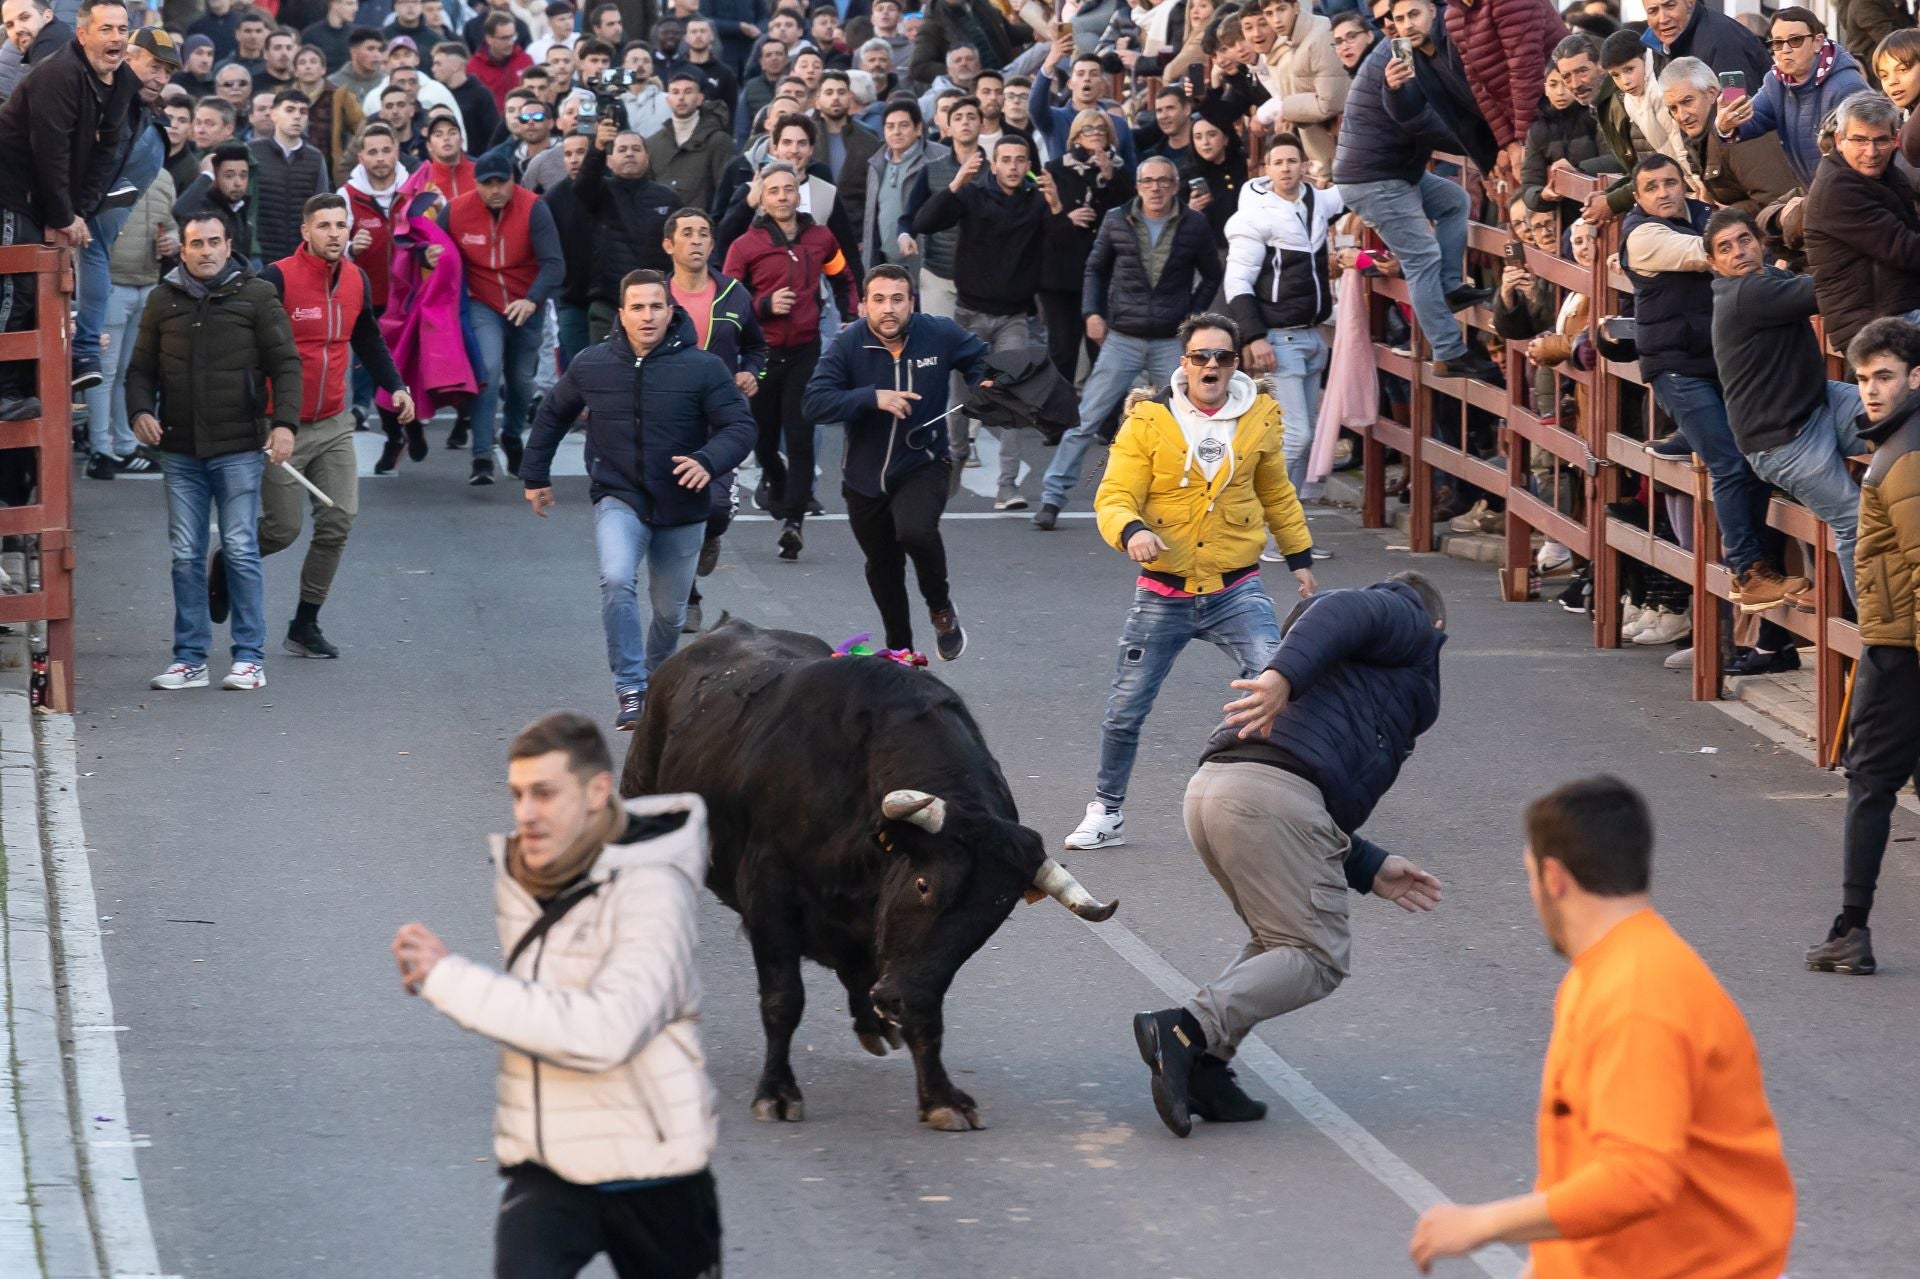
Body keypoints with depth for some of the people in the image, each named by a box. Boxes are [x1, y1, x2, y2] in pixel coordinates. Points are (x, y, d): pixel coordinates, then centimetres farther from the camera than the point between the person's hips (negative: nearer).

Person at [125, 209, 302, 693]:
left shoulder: (255, 296, 2)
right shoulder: (163, 300, 10)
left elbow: (285, 364, 0)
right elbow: (142, 368, 14)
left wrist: (285, 421, -12)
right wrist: (140, 410, -4)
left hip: (238, 449, -3)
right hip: (180, 451, 3)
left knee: (240, 550, -3)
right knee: (186, 556, 5)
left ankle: (249, 657, 4)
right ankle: (189, 658, 10)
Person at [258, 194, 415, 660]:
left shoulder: (356, 281, 5)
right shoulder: (277, 280, -15)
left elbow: (368, 339, 22)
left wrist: (395, 386, 12)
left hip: (334, 425, 6)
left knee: (337, 523, -2)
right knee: (283, 528, -2)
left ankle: (305, 625, 8)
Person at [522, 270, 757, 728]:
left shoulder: (703, 367, -10)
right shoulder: (591, 365, -3)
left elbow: (740, 427, -10)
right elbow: (552, 415, 15)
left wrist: (708, 462, -29)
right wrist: (534, 476, 19)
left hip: (682, 507, 0)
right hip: (619, 500, 0)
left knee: (670, 611, 12)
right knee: (616, 580, -28)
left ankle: (656, 685, 40)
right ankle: (631, 690, -21)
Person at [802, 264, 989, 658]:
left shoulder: (940, 335, -10)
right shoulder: (848, 345, -14)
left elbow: (980, 359, 10)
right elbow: (814, 403, -24)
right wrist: (873, 398, -33)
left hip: (923, 466, -2)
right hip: (865, 475, 2)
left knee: (915, 530, -31)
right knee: (883, 568, 16)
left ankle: (941, 608, -3)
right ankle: (900, 652, 38)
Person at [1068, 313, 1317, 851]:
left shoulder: (1259, 418, 2)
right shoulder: (1148, 421, -6)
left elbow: (1276, 494, 19)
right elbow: (1114, 498, -11)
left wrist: (1300, 557, 22)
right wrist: (1131, 531, -32)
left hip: (1236, 590, 1)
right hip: (1163, 594, -1)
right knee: (1125, 710, 5)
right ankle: (1106, 812, 26)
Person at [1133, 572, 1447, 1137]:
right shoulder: (1409, 617, 17)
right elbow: (1343, 610, -9)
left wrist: (1370, 869, 33)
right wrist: (1284, 676, -26)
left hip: (1208, 791, 9)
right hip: (1272, 792, -9)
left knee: (1282, 942, 21)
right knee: (1316, 957, -4)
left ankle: (1203, 1068, 4)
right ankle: (1184, 1030, -20)